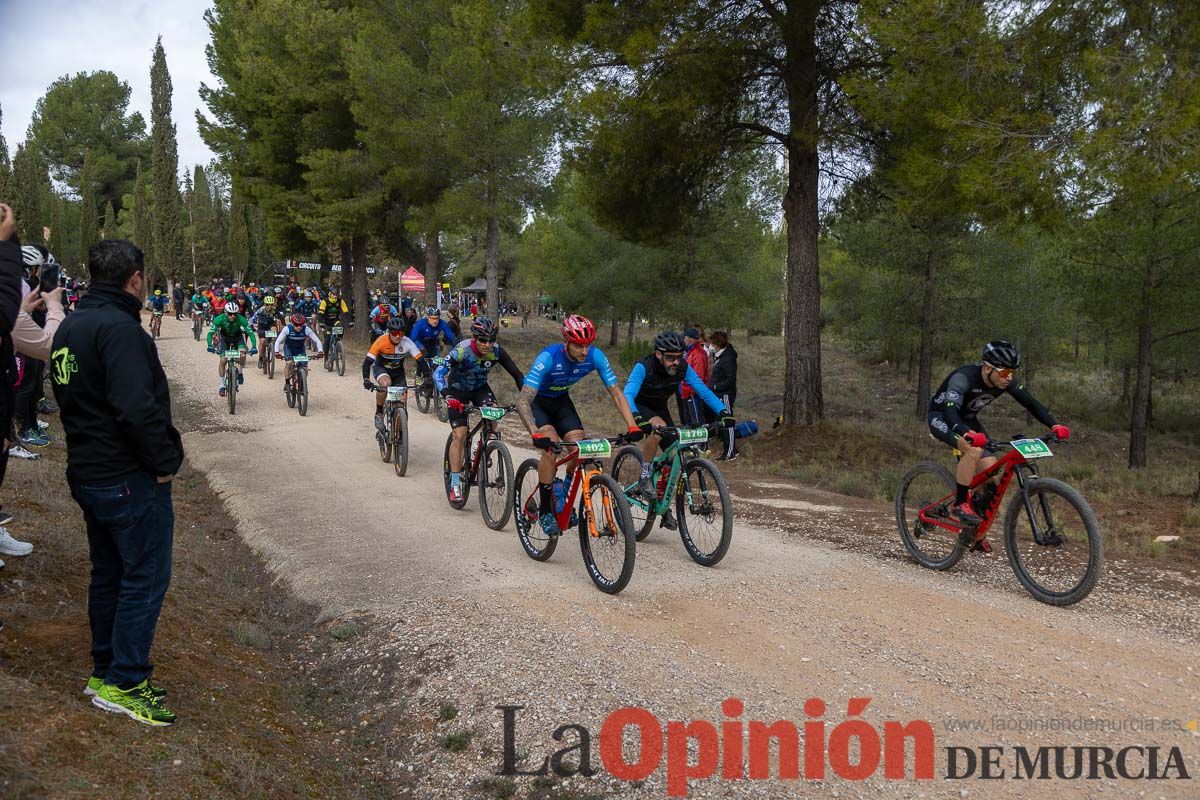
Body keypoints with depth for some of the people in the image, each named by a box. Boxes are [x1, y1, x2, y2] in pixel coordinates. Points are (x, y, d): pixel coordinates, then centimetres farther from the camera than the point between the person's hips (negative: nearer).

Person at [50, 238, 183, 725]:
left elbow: (69, 397, 16)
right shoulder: (120, 328, -20)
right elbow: (138, 408, -28)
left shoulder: (69, 327, 11)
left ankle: (105, 671, 29)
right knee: (145, 578, 0)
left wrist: (89, 451, 18)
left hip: (87, 474, 10)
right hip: (131, 479, -10)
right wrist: (165, 462, -17)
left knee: (108, 573, 18)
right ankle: (124, 684, 6)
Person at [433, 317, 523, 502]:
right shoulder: (462, 351, -32)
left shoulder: (496, 351, -22)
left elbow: (517, 374, -17)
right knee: (460, 435, -14)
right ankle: (455, 483, -5)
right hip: (457, 391, -3)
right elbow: (438, 373, -42)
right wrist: (448, 397, -57)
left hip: (479, 388, 3)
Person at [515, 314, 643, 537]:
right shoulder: (548, 358, -36)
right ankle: (545, 511, -13)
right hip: (536, 401, -4)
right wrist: (536, 434, -53)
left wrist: (632, 425, -32)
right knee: (551, 448, -26)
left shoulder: (595, 357, -24)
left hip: (561, 400, 5)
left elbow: (616, 392, -19)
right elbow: (523, 400, -40)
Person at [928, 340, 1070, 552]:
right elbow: (950, 411, -49)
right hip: (941, 417, -7)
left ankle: (977, 533, 6)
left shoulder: (1004, 381, -15)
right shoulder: (964, 378, -35)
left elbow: (1030, 402, -15)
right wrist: (968, 434, -67)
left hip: (968, 420, 7)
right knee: (974, 450, -35)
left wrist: (1054, 425, -31)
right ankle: (960, 504, -20)